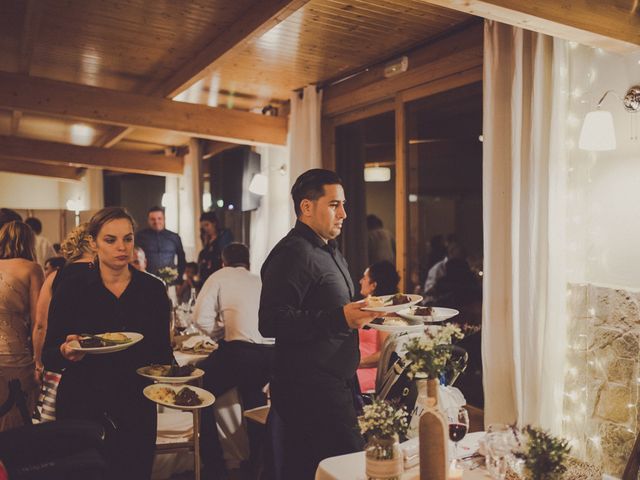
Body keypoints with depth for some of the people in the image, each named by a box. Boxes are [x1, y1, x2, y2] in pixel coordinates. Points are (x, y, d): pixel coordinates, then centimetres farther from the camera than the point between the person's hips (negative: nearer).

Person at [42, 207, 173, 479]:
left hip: (137, 409, 2)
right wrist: (66, 352, -24)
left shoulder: (153, 289, 0)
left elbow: (163, 351, 5)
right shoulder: (71, 291, -4)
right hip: (83, 408, -1)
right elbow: (48, 358, -3)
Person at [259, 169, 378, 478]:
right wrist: (341, 318, -28)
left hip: (335, 386, 10)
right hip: (311, 391, -9)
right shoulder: (292, 254, -14)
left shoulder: (330, 252, 20)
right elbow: (272, 323, -24)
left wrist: (360, 313, 14)